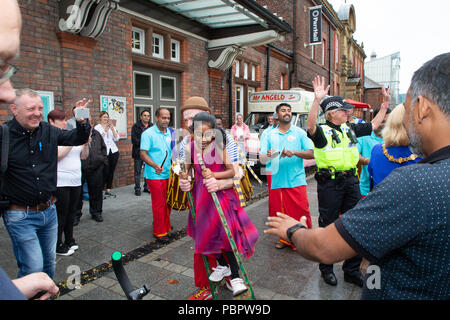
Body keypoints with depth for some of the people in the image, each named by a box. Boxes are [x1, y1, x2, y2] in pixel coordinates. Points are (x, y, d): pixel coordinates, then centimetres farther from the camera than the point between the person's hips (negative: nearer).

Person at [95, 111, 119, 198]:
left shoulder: (112, 127, 14)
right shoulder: (97, 127, 3)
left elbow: (116, 138, 2)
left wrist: (112, 128, -7)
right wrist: (105, 130, -13)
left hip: (113, 151, 4)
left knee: (111, 171, 6)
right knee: (105, 172, -9)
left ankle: (108, 190, 16)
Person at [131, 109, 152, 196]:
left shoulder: (152, 126, 8)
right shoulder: (135, 126, 0)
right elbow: (134, 140, -8)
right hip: (138, 152, -2)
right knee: (137, 171, 4)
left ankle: (147, 187, 21)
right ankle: (137, 188, 15)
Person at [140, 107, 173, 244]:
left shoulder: (170, 133, 11)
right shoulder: (148, 133, -9)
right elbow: (143, 154, -14)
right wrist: (155, 165, -28)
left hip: (169, 174, 6)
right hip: (155, 175, -6)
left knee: (168, 203, 14)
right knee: (159, 204, -1)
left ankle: (166, 226, 30)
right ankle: (159, 232, 11)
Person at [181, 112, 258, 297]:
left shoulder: (219, 146, -13)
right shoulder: (190, 148, -5)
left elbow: (232, 171, -10)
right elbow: (187, 169, 11)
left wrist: (214, 175, -23)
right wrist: (184, 176, -10)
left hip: (221, 193, -3)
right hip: (202, 194, 4)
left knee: (225, 230, -11)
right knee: (209, 231, 13)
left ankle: (234, 277, 2)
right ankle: (223, 265, 37)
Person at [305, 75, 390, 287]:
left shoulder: (350, 129, 14)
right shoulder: (322, 131, -7)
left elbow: (374, 125, 27)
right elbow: (310, 126, -29)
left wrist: (385, 103, 23)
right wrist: (317, 100, -40)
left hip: (350, 181, 7)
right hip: (329, 184, -6)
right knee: (328, 227, 5)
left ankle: (352, 271, 26)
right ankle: (326, 269, 22)